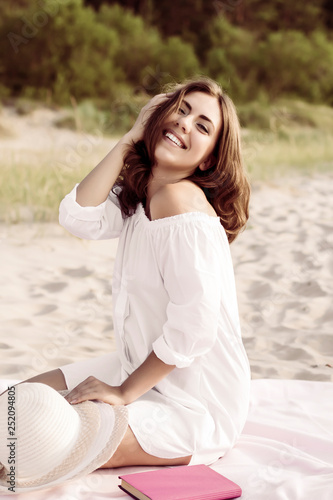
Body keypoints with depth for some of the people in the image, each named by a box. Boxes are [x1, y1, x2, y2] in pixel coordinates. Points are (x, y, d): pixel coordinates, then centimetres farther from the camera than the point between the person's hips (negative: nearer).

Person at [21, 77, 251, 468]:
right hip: (144, 372, 9)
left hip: (195, 406, -9)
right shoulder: (137, 195, 6)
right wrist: (130, 138, -9)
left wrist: (124, 392, -16)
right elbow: (79, 218, -12)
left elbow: (193, 328, -25)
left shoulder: (179, 201, -23)